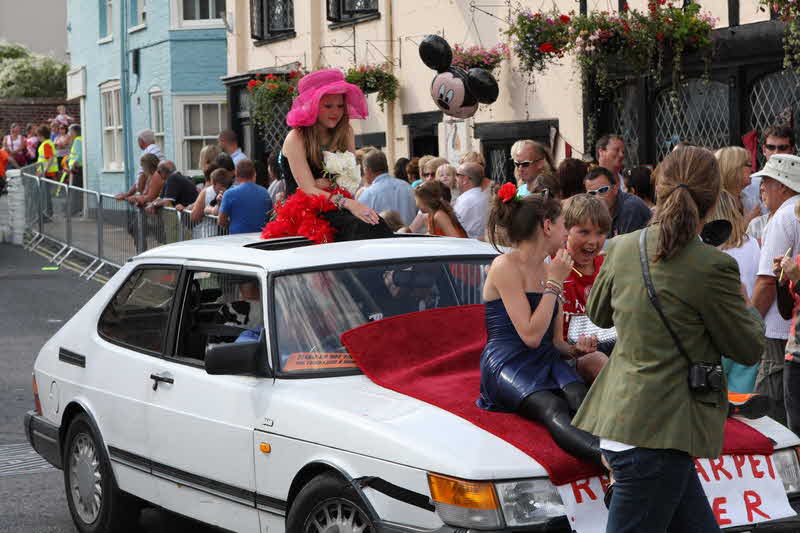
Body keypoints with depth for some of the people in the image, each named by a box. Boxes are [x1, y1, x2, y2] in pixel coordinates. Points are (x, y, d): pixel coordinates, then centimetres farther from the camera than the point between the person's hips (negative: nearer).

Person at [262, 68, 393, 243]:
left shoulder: (346, 133, 11)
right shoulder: (296, 139, -5)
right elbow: (309, 190, -13)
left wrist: (328, 185, -10)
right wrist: (348, 204, -28)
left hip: (335, 209, 5)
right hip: (305, 212, -4)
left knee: (375, 223, -29)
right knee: (359, 227, -32)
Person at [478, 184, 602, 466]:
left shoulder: (551, 269, 19)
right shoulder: (505, 266, -6)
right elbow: (531, 335, -14)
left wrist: (574, 349, 0)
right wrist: (554, 283, -7)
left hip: (546, 359, 7)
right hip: (508, 362, -7)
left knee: (579, 398, -29)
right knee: (553, 409, -36)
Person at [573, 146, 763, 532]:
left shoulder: (623, 248, 5)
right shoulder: (713, 267, -15)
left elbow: (598, 313, 22)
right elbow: (748, 349, -4)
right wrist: (745, 307, 15)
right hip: (659, 429, -8)